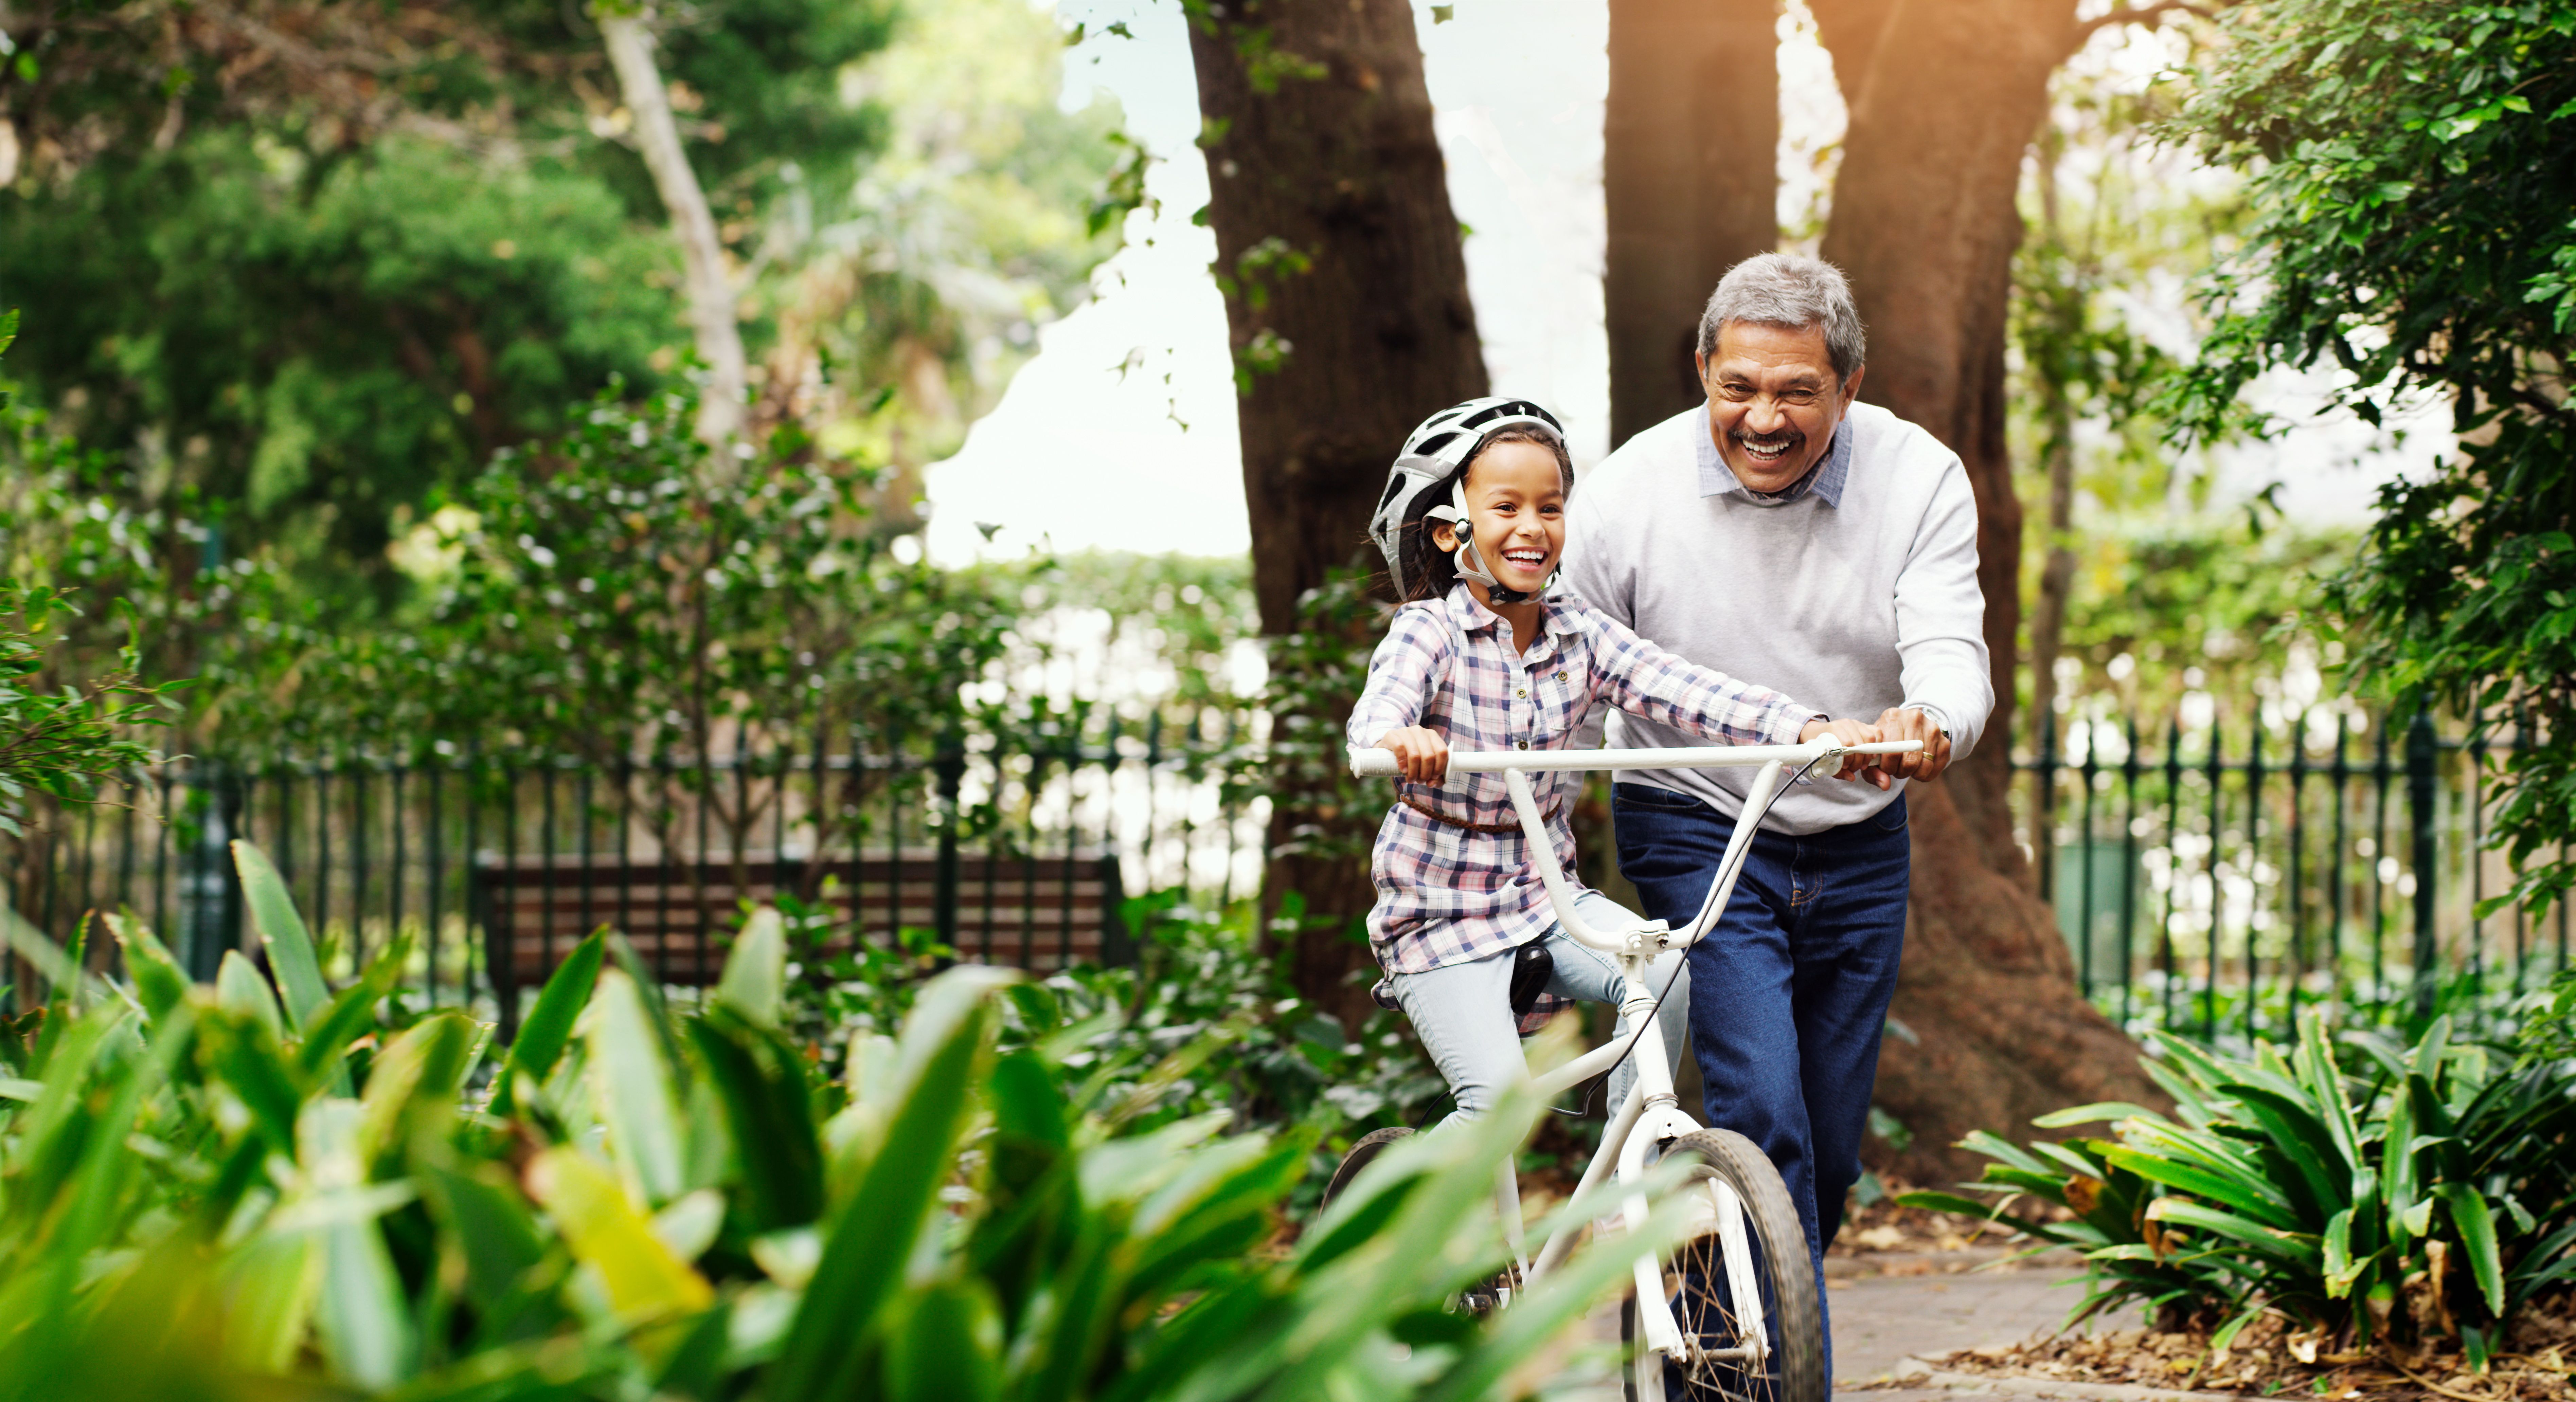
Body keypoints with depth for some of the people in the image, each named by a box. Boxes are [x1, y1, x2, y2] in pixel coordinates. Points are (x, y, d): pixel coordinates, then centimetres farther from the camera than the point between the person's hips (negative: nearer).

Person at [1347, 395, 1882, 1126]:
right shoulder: (1429, 632, -13)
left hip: (1544, 897, 4)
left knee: (1663, 971, -20)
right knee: (1496, 1091, -18)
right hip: (1439, 912, -4)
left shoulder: (1579, 634, -1)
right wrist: (1399, 738, -60)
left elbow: (1682, 690, -14)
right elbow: (1378, 706, -33)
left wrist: (1809, 727, -30)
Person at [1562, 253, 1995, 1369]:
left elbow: (1949, 652, -19)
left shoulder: (1918, 479, -9)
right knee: (1763, 1119, -19)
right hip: (1696, 832, -3)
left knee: (1830, 1150, 10)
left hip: (1858, 848, 3)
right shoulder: (1632, 491, -11)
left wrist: (1930, 729, -43)